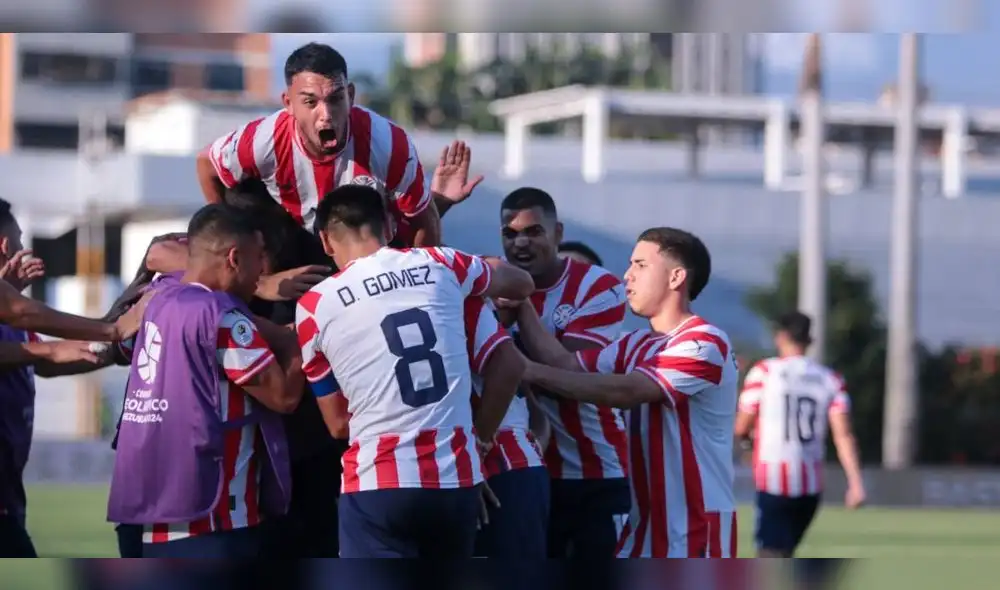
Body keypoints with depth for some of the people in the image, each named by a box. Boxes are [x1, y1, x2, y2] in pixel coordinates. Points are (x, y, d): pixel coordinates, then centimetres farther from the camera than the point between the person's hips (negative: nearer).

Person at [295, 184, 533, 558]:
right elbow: (521, 283, 31)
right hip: (458, 477, 4)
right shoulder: (440, 265, 9)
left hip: (378, 484, -4)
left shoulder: (315, 307, 2)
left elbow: (339, 424, 10)